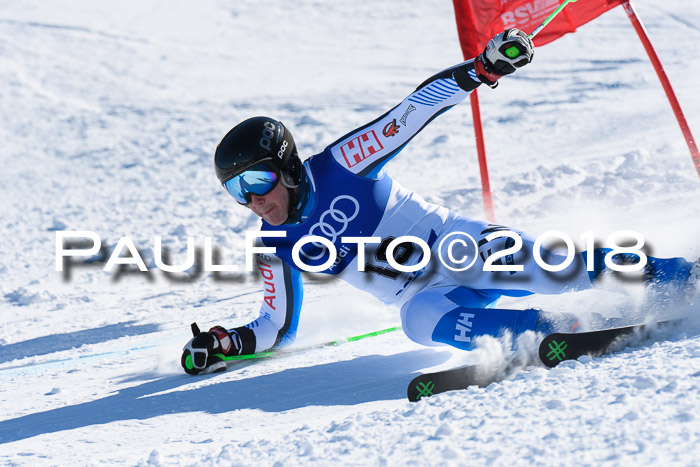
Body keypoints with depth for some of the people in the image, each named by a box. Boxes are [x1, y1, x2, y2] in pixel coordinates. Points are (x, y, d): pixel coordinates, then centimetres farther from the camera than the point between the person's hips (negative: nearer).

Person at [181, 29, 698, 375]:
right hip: (429, 298, 3)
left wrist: (484, 68, -25)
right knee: (420, 321, -32)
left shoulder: (339, 165, -13)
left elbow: (419, 108, -13)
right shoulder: (277, 248, 1)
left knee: (552, 271, -24)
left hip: (460, 248, -3)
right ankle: (559, 332, -30)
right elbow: (277, 329, 11)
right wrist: (224, 343, -7)